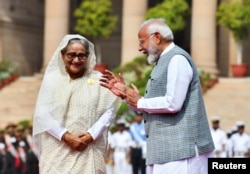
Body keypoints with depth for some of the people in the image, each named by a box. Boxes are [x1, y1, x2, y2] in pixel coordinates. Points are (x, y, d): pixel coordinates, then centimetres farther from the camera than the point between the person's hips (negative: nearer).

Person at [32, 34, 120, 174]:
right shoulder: (51, 79, 5)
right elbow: (42, 113, -2)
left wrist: (91, 135, -12)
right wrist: (65, 136, -11)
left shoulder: (98, 80, 6)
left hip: (88, 151, 0)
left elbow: (108, 112, 1)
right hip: (57, 150, 0)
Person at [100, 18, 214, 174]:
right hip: (168, 149, 10)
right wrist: (125, 94, 13)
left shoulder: (177, 59, -10)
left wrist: (139, 101, -7)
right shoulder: (164, 62, 20)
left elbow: (172, 103, -20)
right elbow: (151, 109, 23)